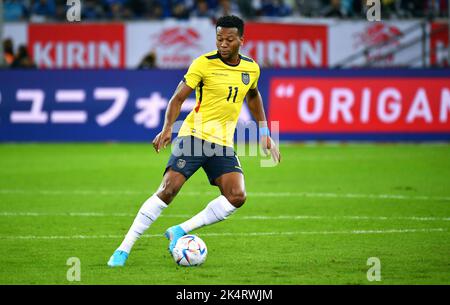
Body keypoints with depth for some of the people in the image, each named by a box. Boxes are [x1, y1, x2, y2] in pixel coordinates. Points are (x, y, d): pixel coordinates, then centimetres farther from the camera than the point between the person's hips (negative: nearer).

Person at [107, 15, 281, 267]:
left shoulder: (251, 68, 6)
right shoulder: (204, 64, -8)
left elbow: (253, 96, 27)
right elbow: (178, 97, -6)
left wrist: (265, 133, 24)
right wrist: (168, 128, -22)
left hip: (223, 143, 4)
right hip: (194, 136, -4)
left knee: (237, 196, -16)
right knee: (168, 190, -17)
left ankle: (180, 231, -3)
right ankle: (124, 249, -11)